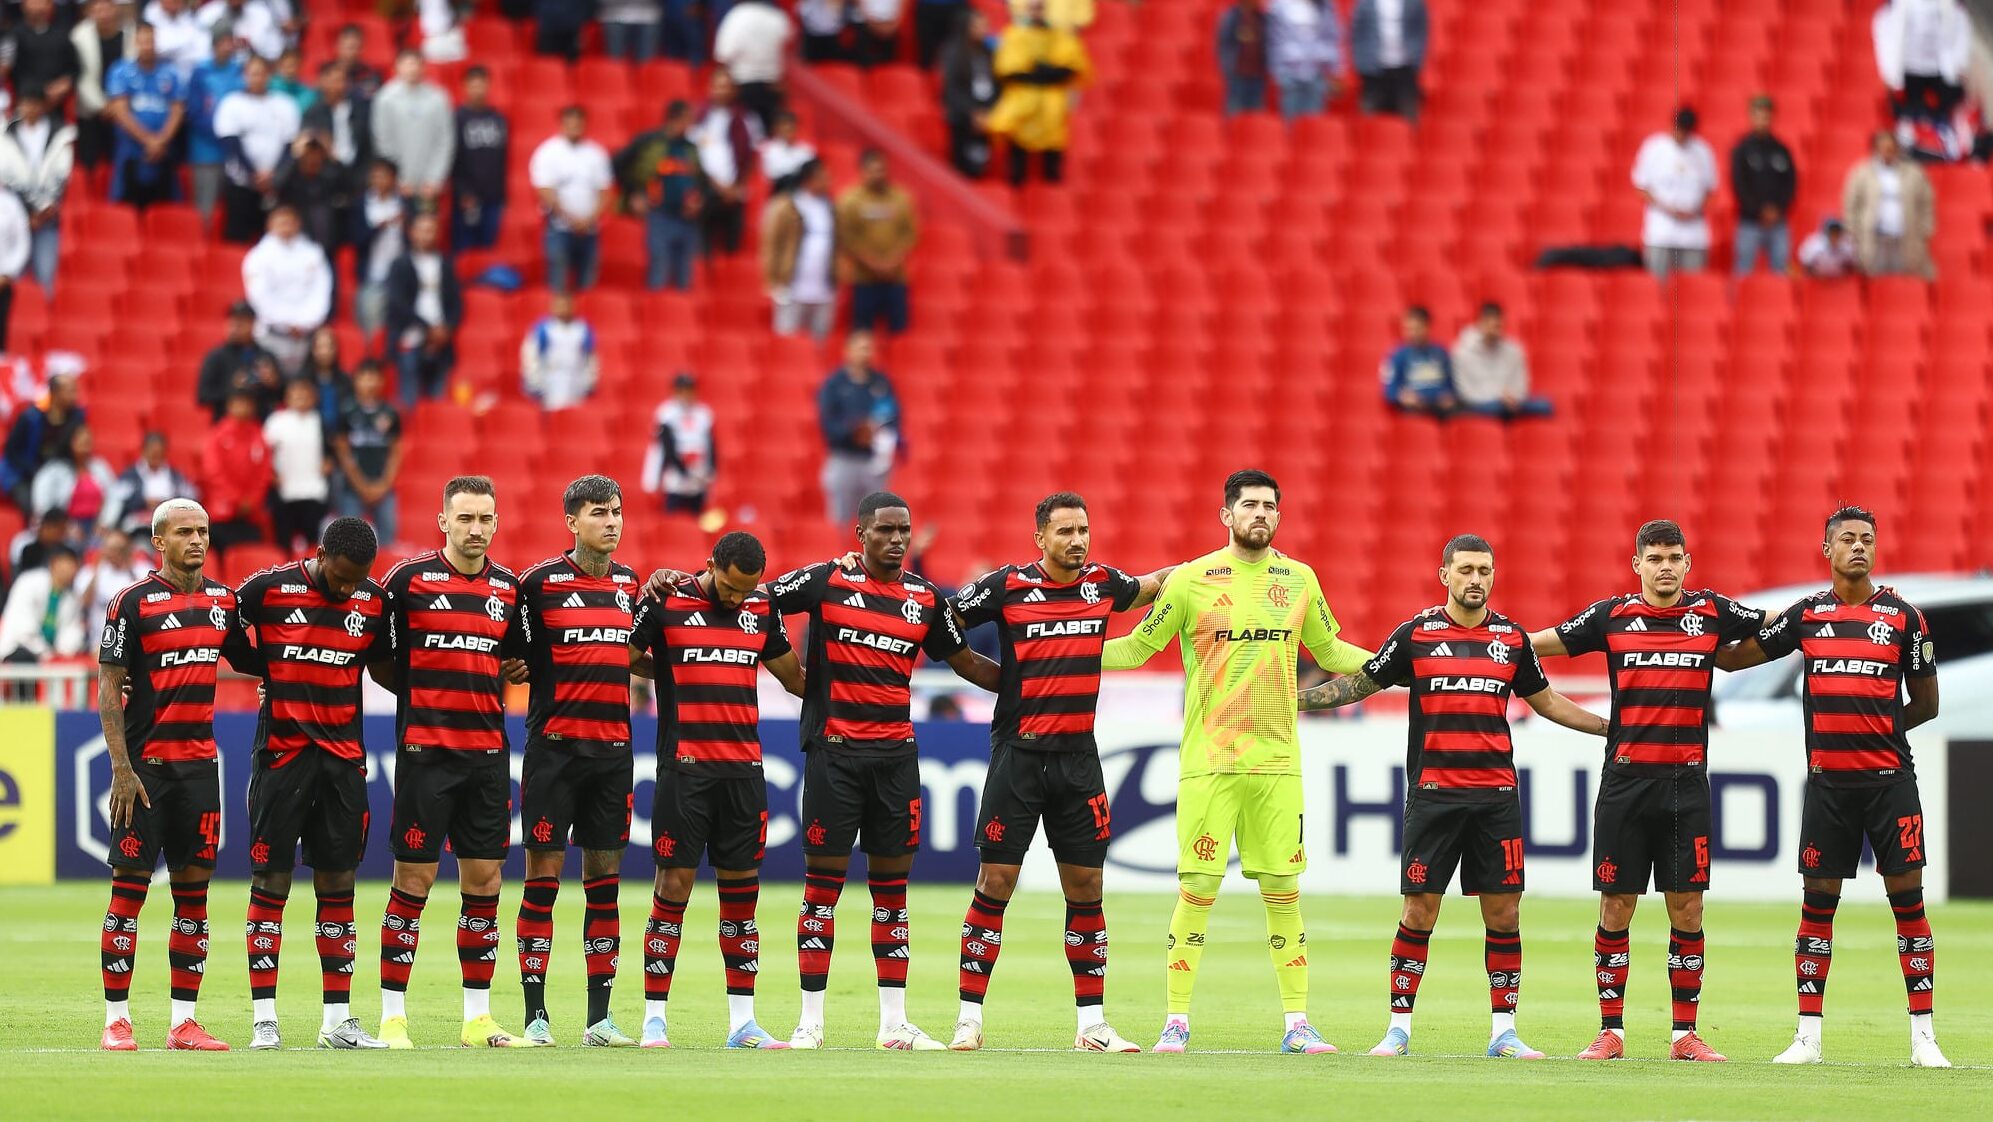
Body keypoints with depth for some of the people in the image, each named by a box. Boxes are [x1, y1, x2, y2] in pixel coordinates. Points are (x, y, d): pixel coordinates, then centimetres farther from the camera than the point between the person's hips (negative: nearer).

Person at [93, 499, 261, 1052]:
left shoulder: (223, 601, 11)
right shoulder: (134, 602, -5)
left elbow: (251, 663, 26)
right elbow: (109, 690, -7)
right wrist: (121, 768, -13)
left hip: (200, 765, 5)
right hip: (146, 766, -5)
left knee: (194, 891, 5)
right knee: (129, 888, -4)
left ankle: (183, 1021, 9)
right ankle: (117, 1020, 0)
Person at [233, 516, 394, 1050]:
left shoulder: (373, 600, 3)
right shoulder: (269, 589, -7)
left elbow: (382, 668, 16)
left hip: (343, 759, 3)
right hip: (281, 755, -3)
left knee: (338, 882, 5)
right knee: (271, 881, -2)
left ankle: (337, 1020, 9)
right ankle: (264, 1020, 1)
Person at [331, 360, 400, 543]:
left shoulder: (390, 413, 5)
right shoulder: (347, 413, 0)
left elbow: (395, 453, 8)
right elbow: (343, 453, 0)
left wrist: (384, 485, -3)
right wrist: (362, 486, -6)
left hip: (383, 488, 2)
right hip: (353, 487, -2)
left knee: (387, 538, 0)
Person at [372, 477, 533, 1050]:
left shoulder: (508, 587, 9)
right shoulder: (410, 578, -4)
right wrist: (414, 689, -3)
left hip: (487, 750, 5)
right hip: (425, 748, -5)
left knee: (485, 879, 5)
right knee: (413, 879, -3)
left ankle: (477, 1018, 11)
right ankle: (392, 1015, 2)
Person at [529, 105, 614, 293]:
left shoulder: (595, 153, 7)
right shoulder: (548, 152, -2)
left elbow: (604, 191, 7)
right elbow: (546, 192, -9)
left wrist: (591, 218, -9)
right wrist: (571, 219, -13)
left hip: (589, 228, 3)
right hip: (560, 226, -3)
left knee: (586, 284, 2)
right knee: (559, 283, -10)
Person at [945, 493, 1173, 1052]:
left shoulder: (1103, 583, 8)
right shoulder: (1007, 586, -5)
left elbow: (1147, 587, 30)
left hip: (1078, 756, 4)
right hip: (1019, 752, -4)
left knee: (1085, 887, 4)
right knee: (995, 881, -4)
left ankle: (1092, 1023, 10)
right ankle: (969, 1019, 1)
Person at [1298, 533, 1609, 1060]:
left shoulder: (1512, 637, 9)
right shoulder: (1416, 634, 2)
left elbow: (1546, 701, 22)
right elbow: (1360, 684, 11)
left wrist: (1611, 726, 19)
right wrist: (1290, 698, 5)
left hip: (1496, 795, 2)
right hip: (1433, 794, -2)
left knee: (1504, 914, 1)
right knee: (1419, 912, -3)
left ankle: (1504, 1030, 7)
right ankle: (1399, 1028, 4)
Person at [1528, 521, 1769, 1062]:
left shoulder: (1711, 612, 6)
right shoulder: (1611, 615, 4)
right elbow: (1538, 642, 14)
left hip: (1687, 781, 1)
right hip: (1626, 780, -1)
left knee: (1687, 907, 1)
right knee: (1616, 907, 1)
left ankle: (1686, 1034, 7)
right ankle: (1611, 1031, 8)